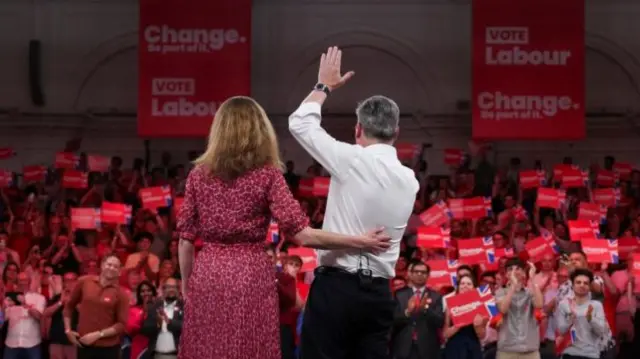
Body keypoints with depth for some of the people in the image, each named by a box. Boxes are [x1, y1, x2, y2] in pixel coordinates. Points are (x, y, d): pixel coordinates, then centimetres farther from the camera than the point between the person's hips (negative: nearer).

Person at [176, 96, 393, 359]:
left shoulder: (199, 174, 4)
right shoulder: (267, 174, -4)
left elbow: (186, 239, 5)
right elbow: (301, 234, -11)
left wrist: (186, 286, 16)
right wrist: (361, 242, -5)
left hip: (207, 276, 2)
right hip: (251, 278, -2)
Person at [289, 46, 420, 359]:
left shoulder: (353, 161, -8)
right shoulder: (410, 181, 8)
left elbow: (300, 123, 3)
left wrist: (324, 86, 18)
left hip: (336, 286, -5)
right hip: (379, 293, 6)